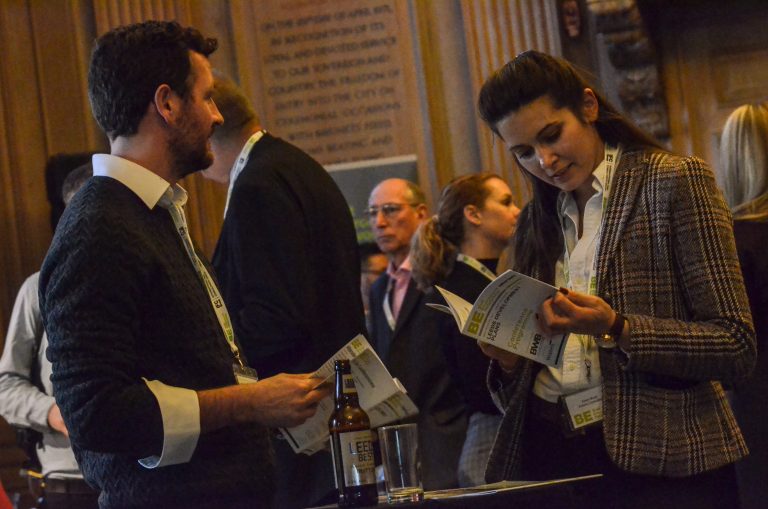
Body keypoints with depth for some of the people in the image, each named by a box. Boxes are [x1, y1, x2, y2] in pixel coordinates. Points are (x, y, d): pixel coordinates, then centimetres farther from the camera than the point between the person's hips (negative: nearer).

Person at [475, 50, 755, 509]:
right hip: (546, 451, 5)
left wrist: (616, 330, -21)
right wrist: (509, 361, -3)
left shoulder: (676, 180, -4)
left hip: (655, 463, -5)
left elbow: (737, 348, -10)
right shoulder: (535, 223, 14)